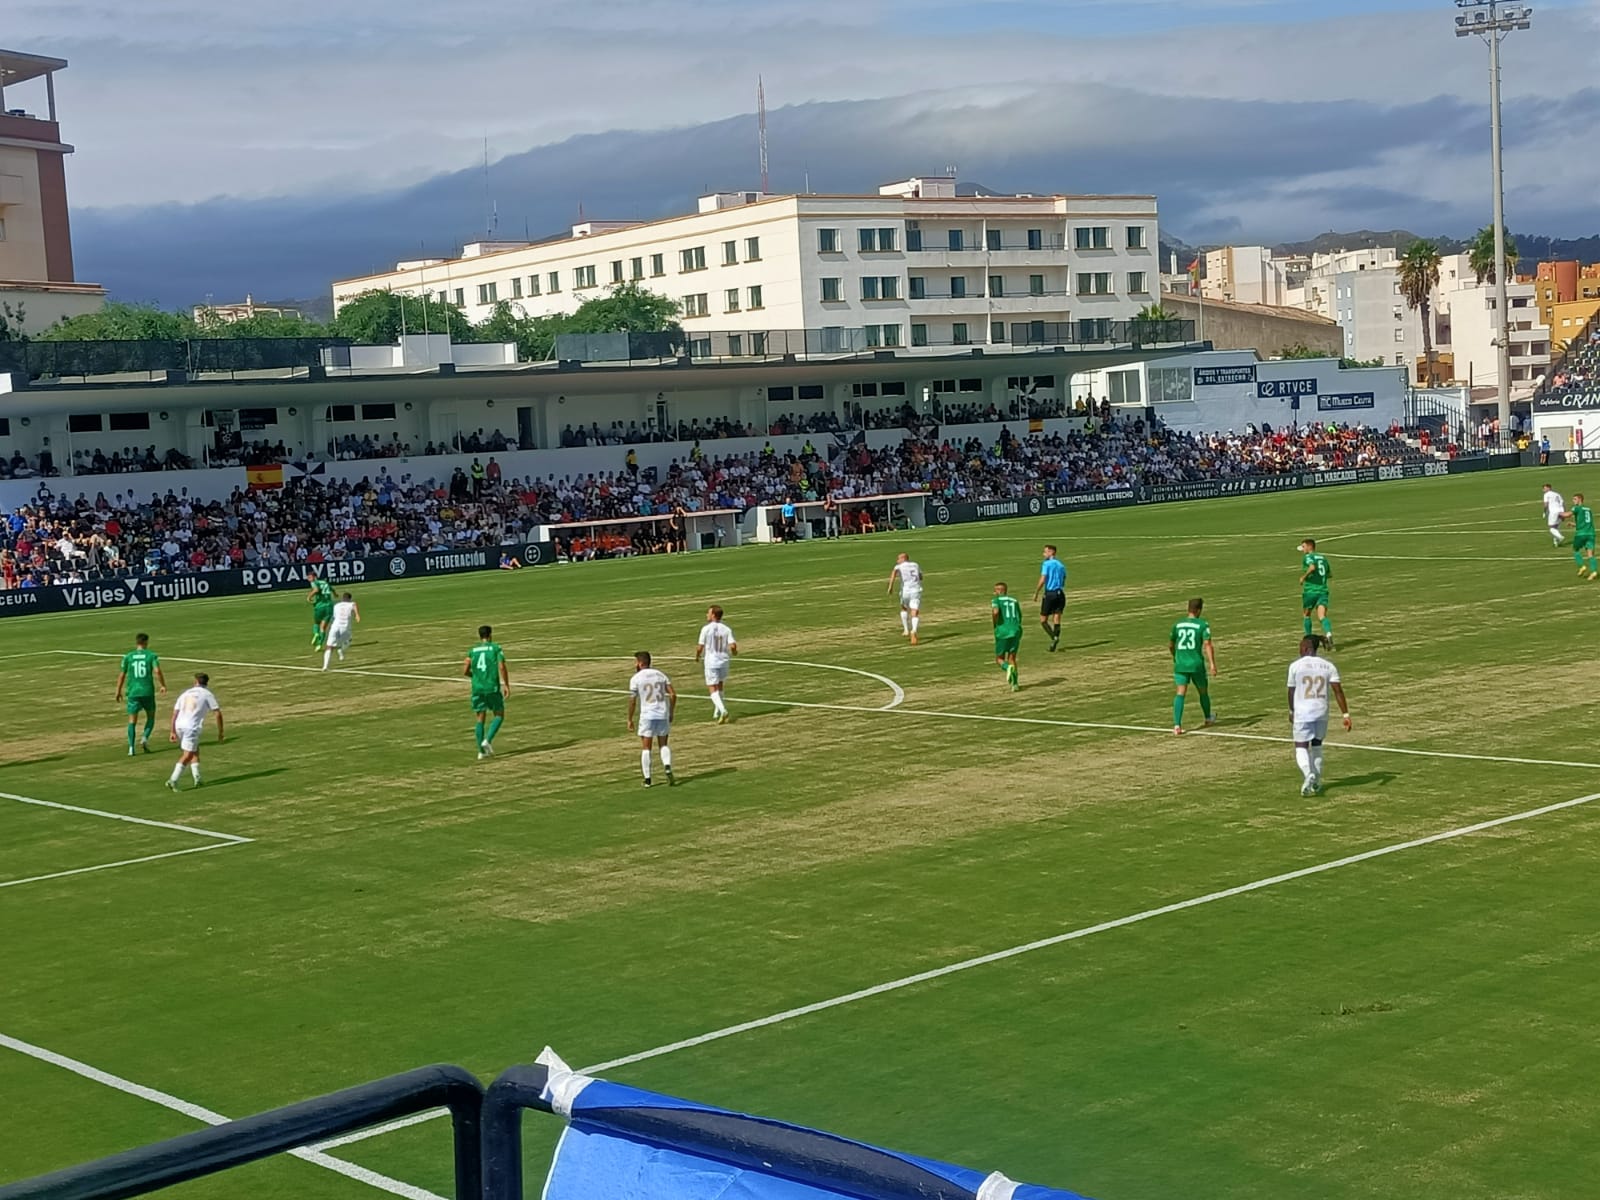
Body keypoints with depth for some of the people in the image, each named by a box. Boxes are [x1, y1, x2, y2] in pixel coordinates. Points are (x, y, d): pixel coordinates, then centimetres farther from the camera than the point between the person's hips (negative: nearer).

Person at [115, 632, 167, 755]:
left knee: (132, 720, 5)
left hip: (133, 693, 1)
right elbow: (157, 671, -13)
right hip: (148, 692, -1)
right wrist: (163, 685, -2)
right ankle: (145, 738, -5)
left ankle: (131, 747, -6)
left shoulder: (128, 656, 5)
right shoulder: (151, 655, -1)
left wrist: (118, 691, 16)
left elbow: (122, 675, 6)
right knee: (150, 716, 17)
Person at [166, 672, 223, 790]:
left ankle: (197, 778, 12)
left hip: (179, 726, 5)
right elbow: (218, 713, 0)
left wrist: (173, 732, 17)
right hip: (192, 727, -5)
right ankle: (173, 780, -16)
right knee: (188, 755, -3)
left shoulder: (186, 693, 20)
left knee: (195, 751, 21)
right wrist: (220, 732, 7)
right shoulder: (207, 694, 7)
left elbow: (175, 713, 16)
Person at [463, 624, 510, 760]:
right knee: (499, 715, 11)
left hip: (477, 688, 3)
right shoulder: (496, 648, 0)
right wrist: (506, 685, -7)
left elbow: (465, 671, 3)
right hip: (493, 687, -3)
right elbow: (502, 667, -11)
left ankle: (481, 751, 3)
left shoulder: (472, 651, 9)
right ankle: (487, 740, -9)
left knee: (480, 719, 8)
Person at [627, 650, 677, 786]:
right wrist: (671, 713, 13)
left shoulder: (635, 679, -3)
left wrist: (630, 720, 3)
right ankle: (668, 768, -10)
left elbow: (632, 701, -6)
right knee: (663, 745, 15)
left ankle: (647, 779, 4)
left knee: (645, 748, 6)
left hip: (647, 715, -3)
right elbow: (673, 695, 3)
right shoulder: (661, 675, 9)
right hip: (663, 714, 3)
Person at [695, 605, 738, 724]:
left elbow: (700, 647, -8)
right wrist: (734, 652, 14)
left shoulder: (706, 629, -10)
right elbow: (733, 646, -10)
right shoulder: (727, 630, -2)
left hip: (711, 662, -4)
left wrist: (697, 656, 12)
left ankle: (722, 710, -23)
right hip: (724, 661, 4)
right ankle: (717, 712, 31)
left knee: (713, 689, -2)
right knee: (719, 687, 23)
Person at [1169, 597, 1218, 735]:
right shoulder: (1203, 624, -5)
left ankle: (1177, 724, -19)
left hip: (1180, 664, 2)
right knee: (1203, 691, 19)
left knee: (1181, 693, -4)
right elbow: (1207, 644, -16)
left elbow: (1170, 645, 17)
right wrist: (1212, 664, -20)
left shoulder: (1177, 624, 7)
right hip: (1197, 664, -2)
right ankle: (1208, 718, 41)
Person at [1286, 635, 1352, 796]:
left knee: (1301, 747, 2)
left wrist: (1291, 712, 21)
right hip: (1322, 712, 4)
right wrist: (1346, 715, -5)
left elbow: (1291, 692, 4)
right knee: (1317, 745, 20)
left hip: (1302, 713, -4)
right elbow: (1338, 691, -6)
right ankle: (1316, 782, 22)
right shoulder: (1329, 666, 2)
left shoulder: (1295, 666, -5)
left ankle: (1309, 774, -24)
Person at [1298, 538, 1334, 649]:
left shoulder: (1307, 557, -4)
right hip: (1323, 590, 4)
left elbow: (1312, 567, -25)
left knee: (1307, 615, 18)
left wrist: (1303, 577, -13)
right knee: (1322, 616, -10)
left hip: (1310, 590, -4)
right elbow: (1330, 574, 24)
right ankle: (1328, 633, -35)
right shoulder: (1323, 558, 16)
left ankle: (1308, 637, 26)